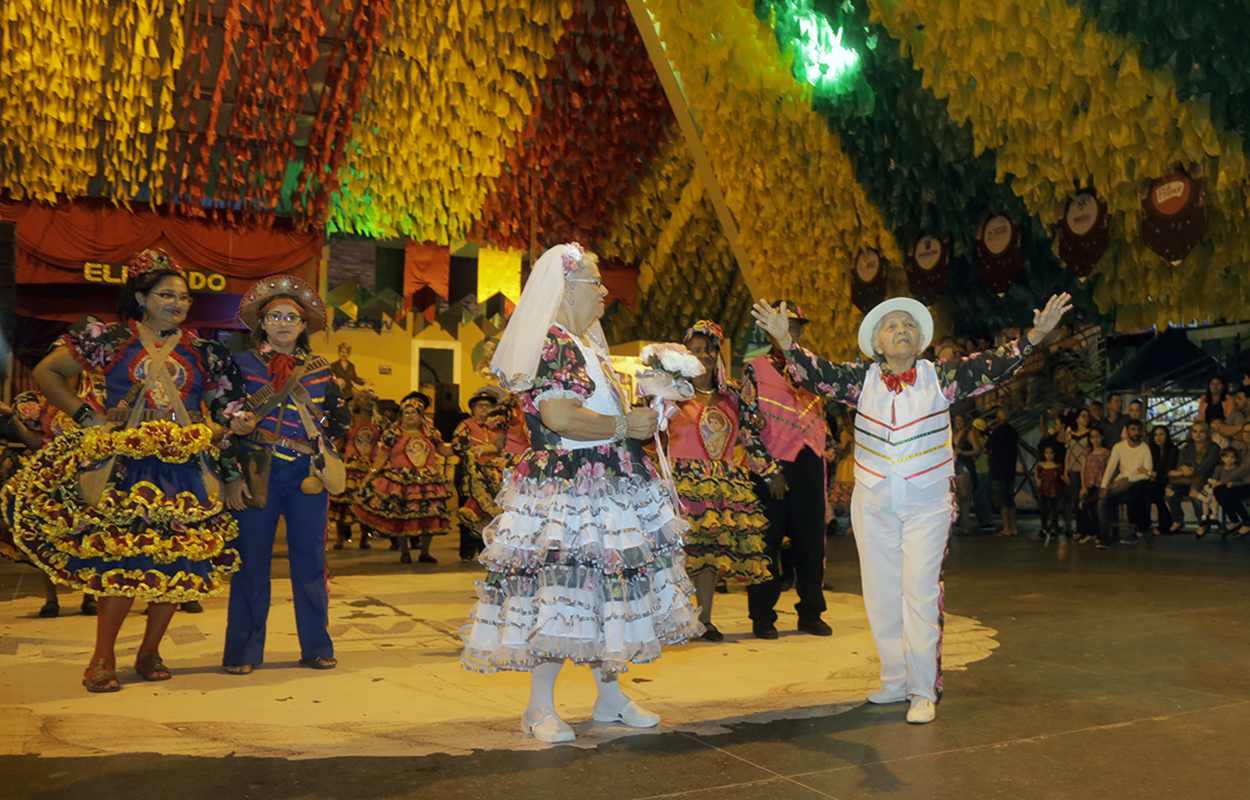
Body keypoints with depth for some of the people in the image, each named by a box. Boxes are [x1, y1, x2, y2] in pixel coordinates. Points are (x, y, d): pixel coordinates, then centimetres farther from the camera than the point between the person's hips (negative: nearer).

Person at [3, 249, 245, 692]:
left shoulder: (202, 351, 12)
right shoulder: (112, 339, 4)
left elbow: (229, 406, 19)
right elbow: (46, 372, 7)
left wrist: (214, 431, 0)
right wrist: (89, 417, 1)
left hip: (185, 467, 3)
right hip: (126, 464, -3)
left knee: (178, 560, 1)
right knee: (122, 557, -10)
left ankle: (150, 652, 17)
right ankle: (103, 657, 5)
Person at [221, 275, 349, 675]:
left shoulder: (319, 369, 11)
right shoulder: (241, 364, 5)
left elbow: (341, 418, 16)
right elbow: (222, 420, 1)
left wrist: (317, 436, -2)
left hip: (308, 474, 2)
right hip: (257, 473, -2)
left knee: (310, 559, 6)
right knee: (252, 560, 2)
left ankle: (317, 647, 15)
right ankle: (242, 651, 12)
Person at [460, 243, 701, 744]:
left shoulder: (585, 344, 19)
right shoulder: (551, 344, -13)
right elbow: (560, 417, -25)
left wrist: (641, 412, 15)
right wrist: (625, 426, -15)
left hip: (607, 491, 10)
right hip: (567, 491, -10)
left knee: (601, 594, 14)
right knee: (564, 591, -6)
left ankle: (610, 698, 25)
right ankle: (540, 709, 8)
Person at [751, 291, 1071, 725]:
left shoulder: (940, 378, 0)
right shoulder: (861, 381, 2)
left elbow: (991, 367, -8)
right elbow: (816, 374, -8)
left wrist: (1033, 337, -21)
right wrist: (786, 342, -24)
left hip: (927, 502, -2)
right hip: (873, 502, 2)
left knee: (920, 592, -6)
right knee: (881, 593, 8)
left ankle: (923, 690, 4)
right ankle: (894, 680, 23)